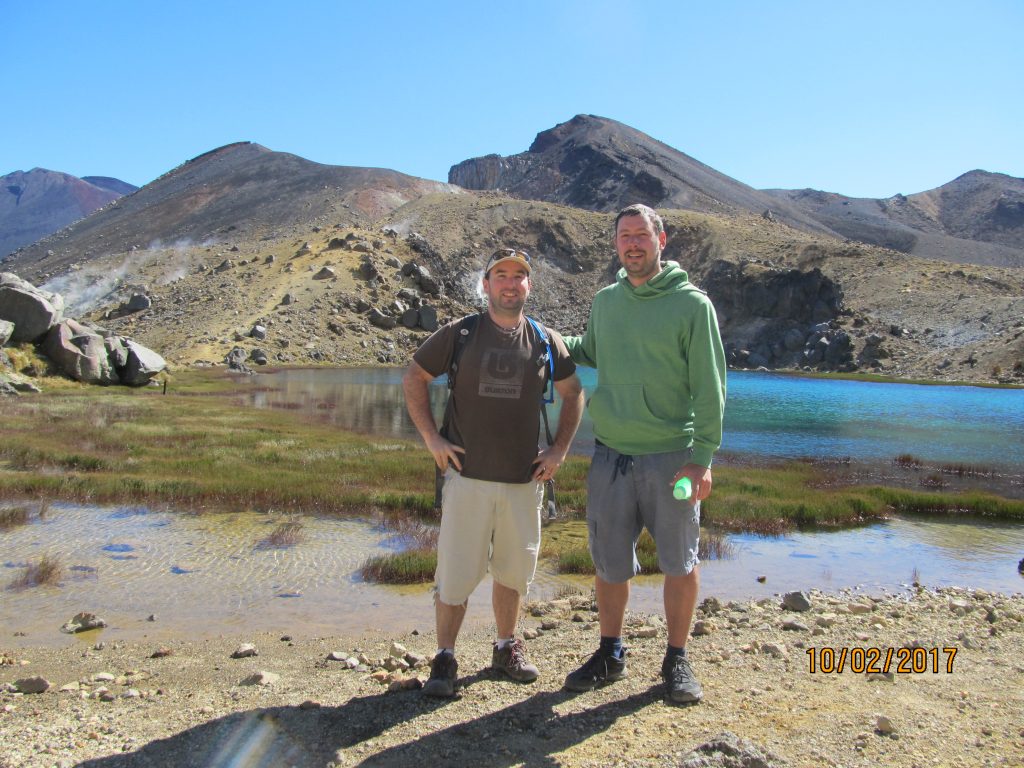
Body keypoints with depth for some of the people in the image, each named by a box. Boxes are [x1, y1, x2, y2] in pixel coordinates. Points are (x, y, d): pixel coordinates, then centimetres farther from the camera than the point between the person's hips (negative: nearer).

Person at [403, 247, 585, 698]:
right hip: (468, 476, -2)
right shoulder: (460, 333, -1)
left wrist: (560, 449, 7)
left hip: (525, 480, 3)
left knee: (513, 570, 14)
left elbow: (573, 394, 17)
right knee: (456, 572, 0)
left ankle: (507, 648, 34)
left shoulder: (545, 341, 6)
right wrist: (431, 438, -3)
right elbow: (413, 380, 6)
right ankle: (444, 660, 17)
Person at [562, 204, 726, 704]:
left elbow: (709, 387, -8)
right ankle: (610, 655, 30)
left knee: (679, 563, 9)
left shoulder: (692, 304, -5)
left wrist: (702, 456, -14)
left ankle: (677, 660, 27)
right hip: (610, 455, 4)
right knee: (609, 563, 11)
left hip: (671, 456, -3)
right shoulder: (604, 301, 8)